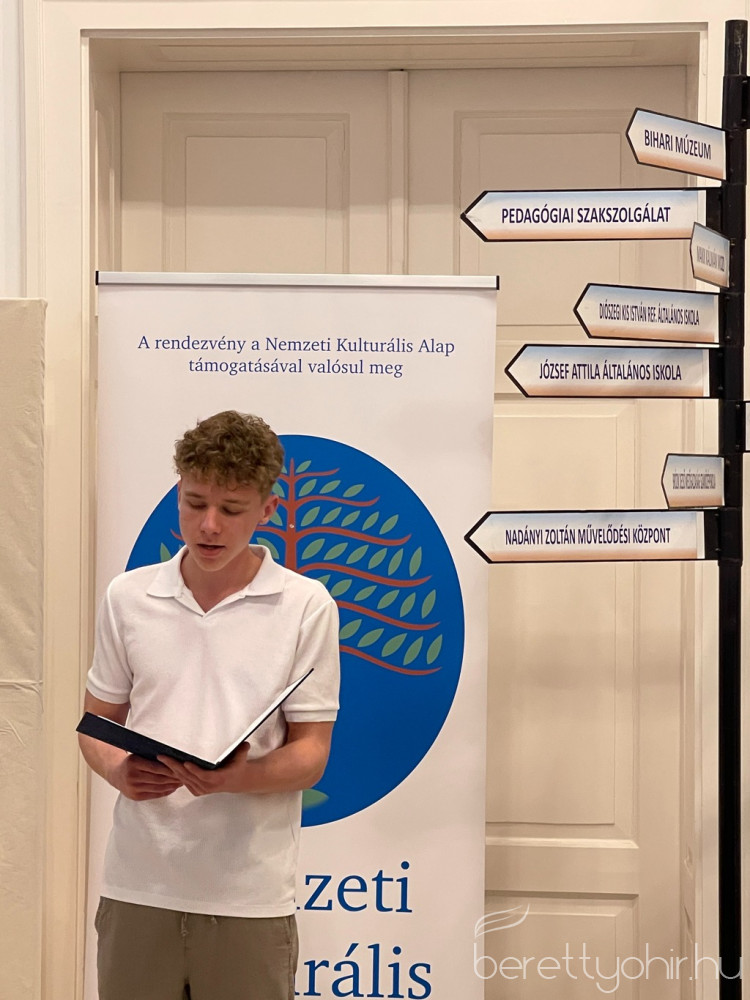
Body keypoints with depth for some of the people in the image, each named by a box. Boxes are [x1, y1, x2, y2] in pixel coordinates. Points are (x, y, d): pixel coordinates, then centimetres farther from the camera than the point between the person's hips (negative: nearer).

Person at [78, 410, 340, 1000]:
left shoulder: (306, 606, -2)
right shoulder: (128, 596, 6)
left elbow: (311, 755, -2)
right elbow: (97, 721, 12)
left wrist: (237, 777, -21)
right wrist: (119, 771, -10)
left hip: (249, 893, -2)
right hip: (137, 884, 2)